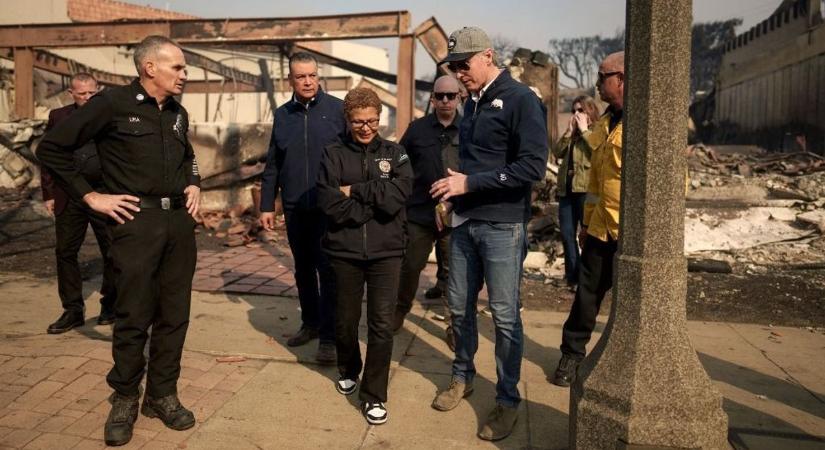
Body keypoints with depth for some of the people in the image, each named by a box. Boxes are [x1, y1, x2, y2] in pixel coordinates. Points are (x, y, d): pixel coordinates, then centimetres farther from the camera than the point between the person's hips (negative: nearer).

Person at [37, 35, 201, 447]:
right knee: (133, 317, 2)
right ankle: (124, 398, 21)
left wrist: (193, 184, 11)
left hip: (179, 220, 6)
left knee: (174, 315, 9)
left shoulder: (178, 113, 13)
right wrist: (91, 196, -6)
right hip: (136, 221, -5)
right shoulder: (112, 104, -6)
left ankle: (162, 395, 23)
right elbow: (51, 148, -5)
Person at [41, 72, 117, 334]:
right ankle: (73, 310, 16)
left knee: (112, 253, 5)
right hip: (69, 197, 3)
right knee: (65, 252, 5)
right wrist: (49, 194, 3)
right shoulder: (58, 117, 9)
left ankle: (110, 305, 22)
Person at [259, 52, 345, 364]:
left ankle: (329, 337, 6)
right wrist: (267, 205, 9)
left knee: (328, 271, -1)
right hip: (294, 208, 4)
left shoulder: (337, 109, -3)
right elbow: (272, 165, 11)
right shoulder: (282, 115, 9)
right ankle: (310, 323, 31)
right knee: (303, 269, 15)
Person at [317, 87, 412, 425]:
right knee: (345, 321, 15)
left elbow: (397, 195, -14)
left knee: (381, 325, -1)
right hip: (344, 251, 1)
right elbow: (329, 203, -12)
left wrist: (355, 191, -11)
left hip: (386, 251, 0)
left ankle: (374, 394, 13)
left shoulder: (394, 154, 4)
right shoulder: (334, 154, 2)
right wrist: (375, 202, -11)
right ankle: (349, 371, 42)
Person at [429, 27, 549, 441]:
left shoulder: (520, 100, -10)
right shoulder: (473, 103, 14)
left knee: (504, 314, 1)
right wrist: (454, 193, 7)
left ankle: (508, 399, 17)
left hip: (502, 225, -7)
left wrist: (470, 183, -19)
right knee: (459, 306, 13)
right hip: (465, 222, 7)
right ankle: (462, 377, 33)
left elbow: (533, 166, -19)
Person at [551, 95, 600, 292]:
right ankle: (573, 277, 15)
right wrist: (569, 131, 0)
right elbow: (557, 152, 8)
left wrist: (584, 130, -9)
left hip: (586, 189, -7)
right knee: (567, 234, 6)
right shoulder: (571, 134, 21)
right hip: (566, 189, 7)